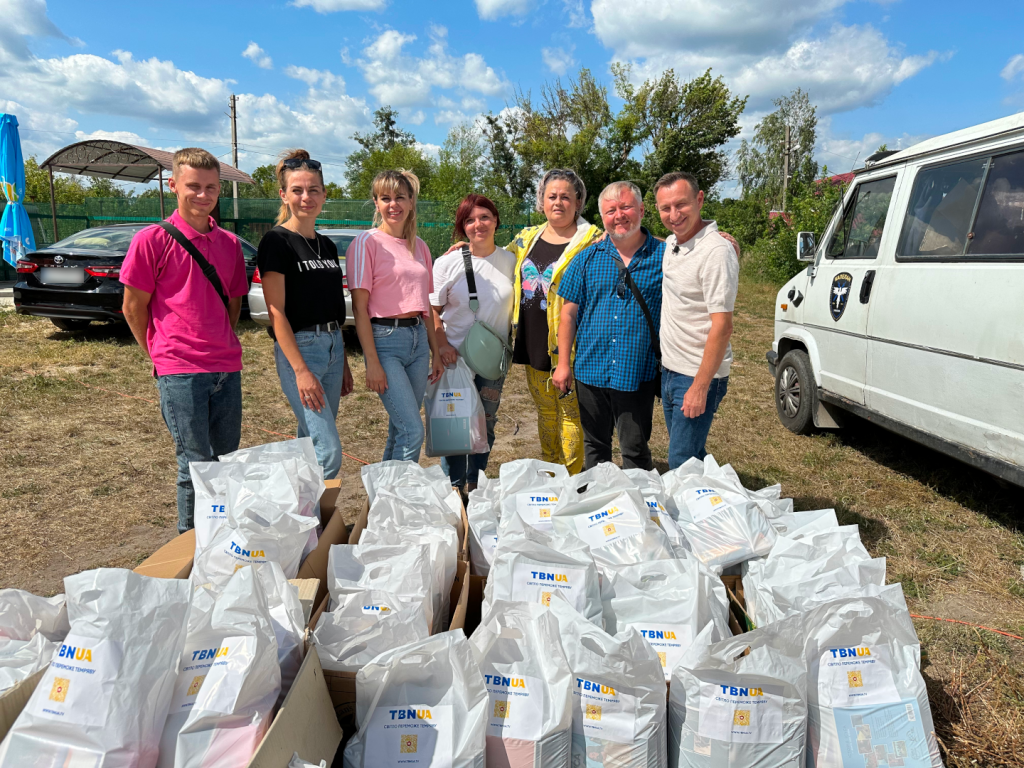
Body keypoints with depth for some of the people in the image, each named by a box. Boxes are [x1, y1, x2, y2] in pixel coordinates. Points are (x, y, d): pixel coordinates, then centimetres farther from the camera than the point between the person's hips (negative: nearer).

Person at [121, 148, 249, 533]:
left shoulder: (229, 243, 10)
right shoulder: (152, 240, -4)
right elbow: (133, 308, 0)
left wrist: (222, 347, 14)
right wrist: (162, 356, 5)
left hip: (227, 368, 5)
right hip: (179, 372, -5)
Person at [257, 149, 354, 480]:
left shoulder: (327, 245, 14)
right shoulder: (277, 242, -8)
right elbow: (277, 312, -14)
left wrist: (344, 364, 18)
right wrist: (300, 369, -20)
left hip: (332, 347, 7)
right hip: (299, 348, -7)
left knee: (311, 444, 14)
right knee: (328, 452, -11)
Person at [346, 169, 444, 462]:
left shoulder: (419, 246, 13)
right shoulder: (366, 243, -5)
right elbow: (359, 307, -9)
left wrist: (435, 352, 15)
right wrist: (372, 362, -15)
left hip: (418, 338, 6)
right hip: (385, 339, -6)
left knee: (401, 428, 12)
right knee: (412, 430, -13)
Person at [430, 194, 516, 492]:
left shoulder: (509, 260, 3)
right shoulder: (449, 262, -5)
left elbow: (515, 305, 12)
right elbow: (431, 308, -3)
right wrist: (441, 344, -15)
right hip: (456, 356, -3)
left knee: (486, 424, 12)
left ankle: (475, 486, 29)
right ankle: (453, 487, 20)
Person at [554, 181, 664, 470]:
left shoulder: (663, 256, -2)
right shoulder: (587, 258, 4)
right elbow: (569, 314, 6)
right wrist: (563, 363, 3)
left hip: (638, 373, -2)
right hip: (591, 370, 3)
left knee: (636, 451, 7)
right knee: (595, 446, 18)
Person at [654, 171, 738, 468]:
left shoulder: (716, 251, -20)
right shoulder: (671, 243, 7)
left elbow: (722, 326, -23)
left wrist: (700, 387, -23)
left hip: (700, 377, -8)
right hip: (670, 371, 9)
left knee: (682, 464, -3)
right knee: (689, 457, 18)